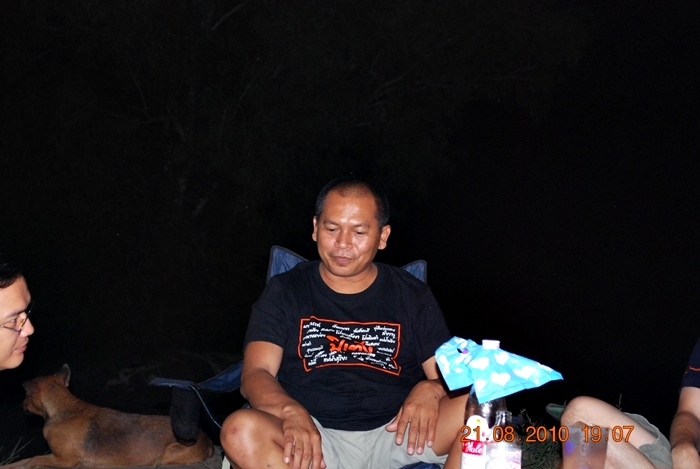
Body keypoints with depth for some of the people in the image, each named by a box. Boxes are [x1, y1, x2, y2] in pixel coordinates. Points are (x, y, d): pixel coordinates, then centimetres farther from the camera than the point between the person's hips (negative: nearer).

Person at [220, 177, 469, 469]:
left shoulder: (413, 297, 12)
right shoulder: (285, 292, 9)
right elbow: (255, 375, -3)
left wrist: (431, 389, -17)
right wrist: (291, 412, -26)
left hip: (397, 434, 1)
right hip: (316, 438, -1)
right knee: (240, 431, -33)